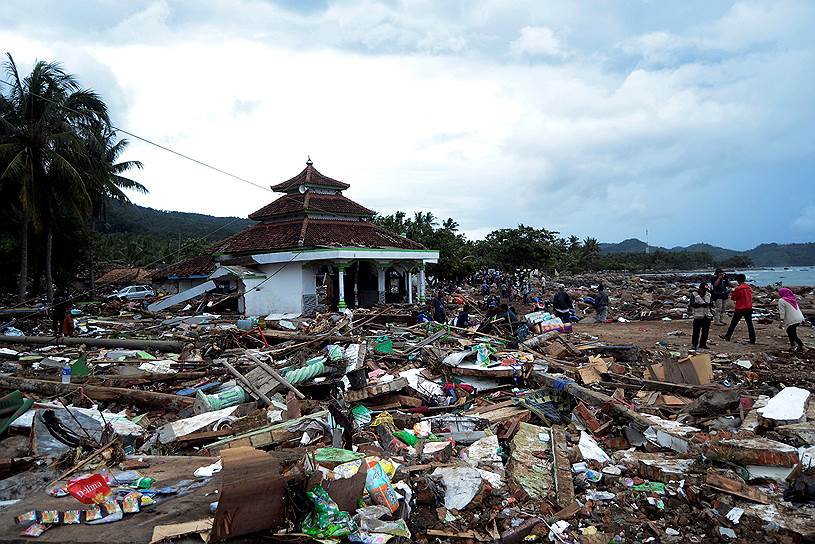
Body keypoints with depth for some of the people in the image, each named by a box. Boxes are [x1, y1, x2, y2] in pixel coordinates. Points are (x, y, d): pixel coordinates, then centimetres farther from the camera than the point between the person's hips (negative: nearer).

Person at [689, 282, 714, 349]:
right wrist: (702, 304, -23)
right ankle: (695, 344, 9)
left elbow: (711, 305, 19)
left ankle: (703, 344, 19)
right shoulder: (694, 294, -2)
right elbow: (692, 304, -14)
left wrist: (711, 314, 6)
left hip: (707, 316, 5)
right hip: (698, 316, -5)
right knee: (696, 331, -1)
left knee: (706, 331, 8)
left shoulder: (708, 294, 13)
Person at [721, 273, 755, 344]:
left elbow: (733, 298, -7)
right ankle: (752, 339, 4)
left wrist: (733, 292, 12)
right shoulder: (749, 288, 4)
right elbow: (748, 297, 16)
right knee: (749, 324, 6)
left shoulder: (738, 289, -15)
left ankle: (727, 336, 16)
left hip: (740, 309, -5)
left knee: (733, 323, 7)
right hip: (749, 308, 5)